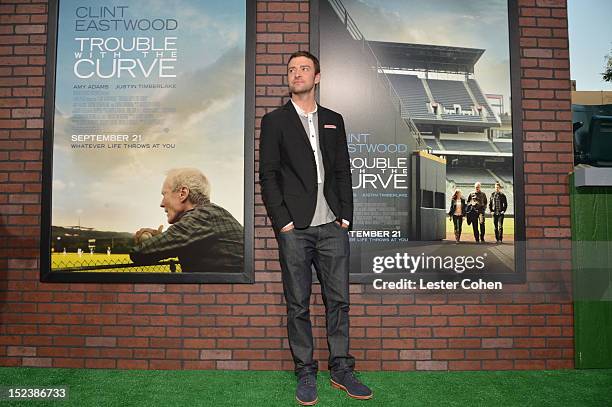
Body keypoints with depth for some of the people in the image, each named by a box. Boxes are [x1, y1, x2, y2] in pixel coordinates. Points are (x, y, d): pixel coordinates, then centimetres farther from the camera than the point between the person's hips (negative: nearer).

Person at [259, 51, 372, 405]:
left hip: (332, 228, 3)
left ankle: (342, 370, 21)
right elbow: (268, 174, -1)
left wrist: (346, 215, 3)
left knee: (339, 299, 7)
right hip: (295, 229, -3)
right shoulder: (275, 120, 5)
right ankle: (306, 373, 18)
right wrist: (282, 221, -8)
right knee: (298, 305, 5)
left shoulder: (333, 120, 15)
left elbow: (343, 171, 13)